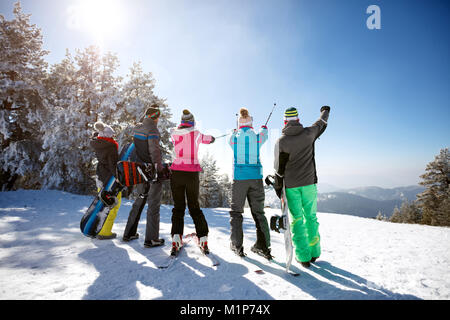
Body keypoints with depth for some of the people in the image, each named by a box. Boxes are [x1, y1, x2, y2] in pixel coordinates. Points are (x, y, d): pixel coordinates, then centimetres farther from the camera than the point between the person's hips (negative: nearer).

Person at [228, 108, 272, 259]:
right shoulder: (257, 136, 0)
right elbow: (264, 136, 23)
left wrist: (236, 131, 44)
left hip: (239, 177, -1)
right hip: (256, 177, 1)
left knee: (236, 211, 11)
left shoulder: (234, 138, -2)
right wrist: (264, 128, 46)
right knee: (258, 211, 11)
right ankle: (263, 245, 14)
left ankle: (237, 245, 13)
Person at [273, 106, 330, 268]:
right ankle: (314, 252, 24)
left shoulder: (281, 141, -9)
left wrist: (278, 187, 5)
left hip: (291, 185, -2)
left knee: (297, 219, 6)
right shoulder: (308, 133, -3)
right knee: (311, 217, 14)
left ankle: (303, 256, 10)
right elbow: (321, 123, 20)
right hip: (309, 183, 2)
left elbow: (279, 167, -6)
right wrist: (325, 111, 41)